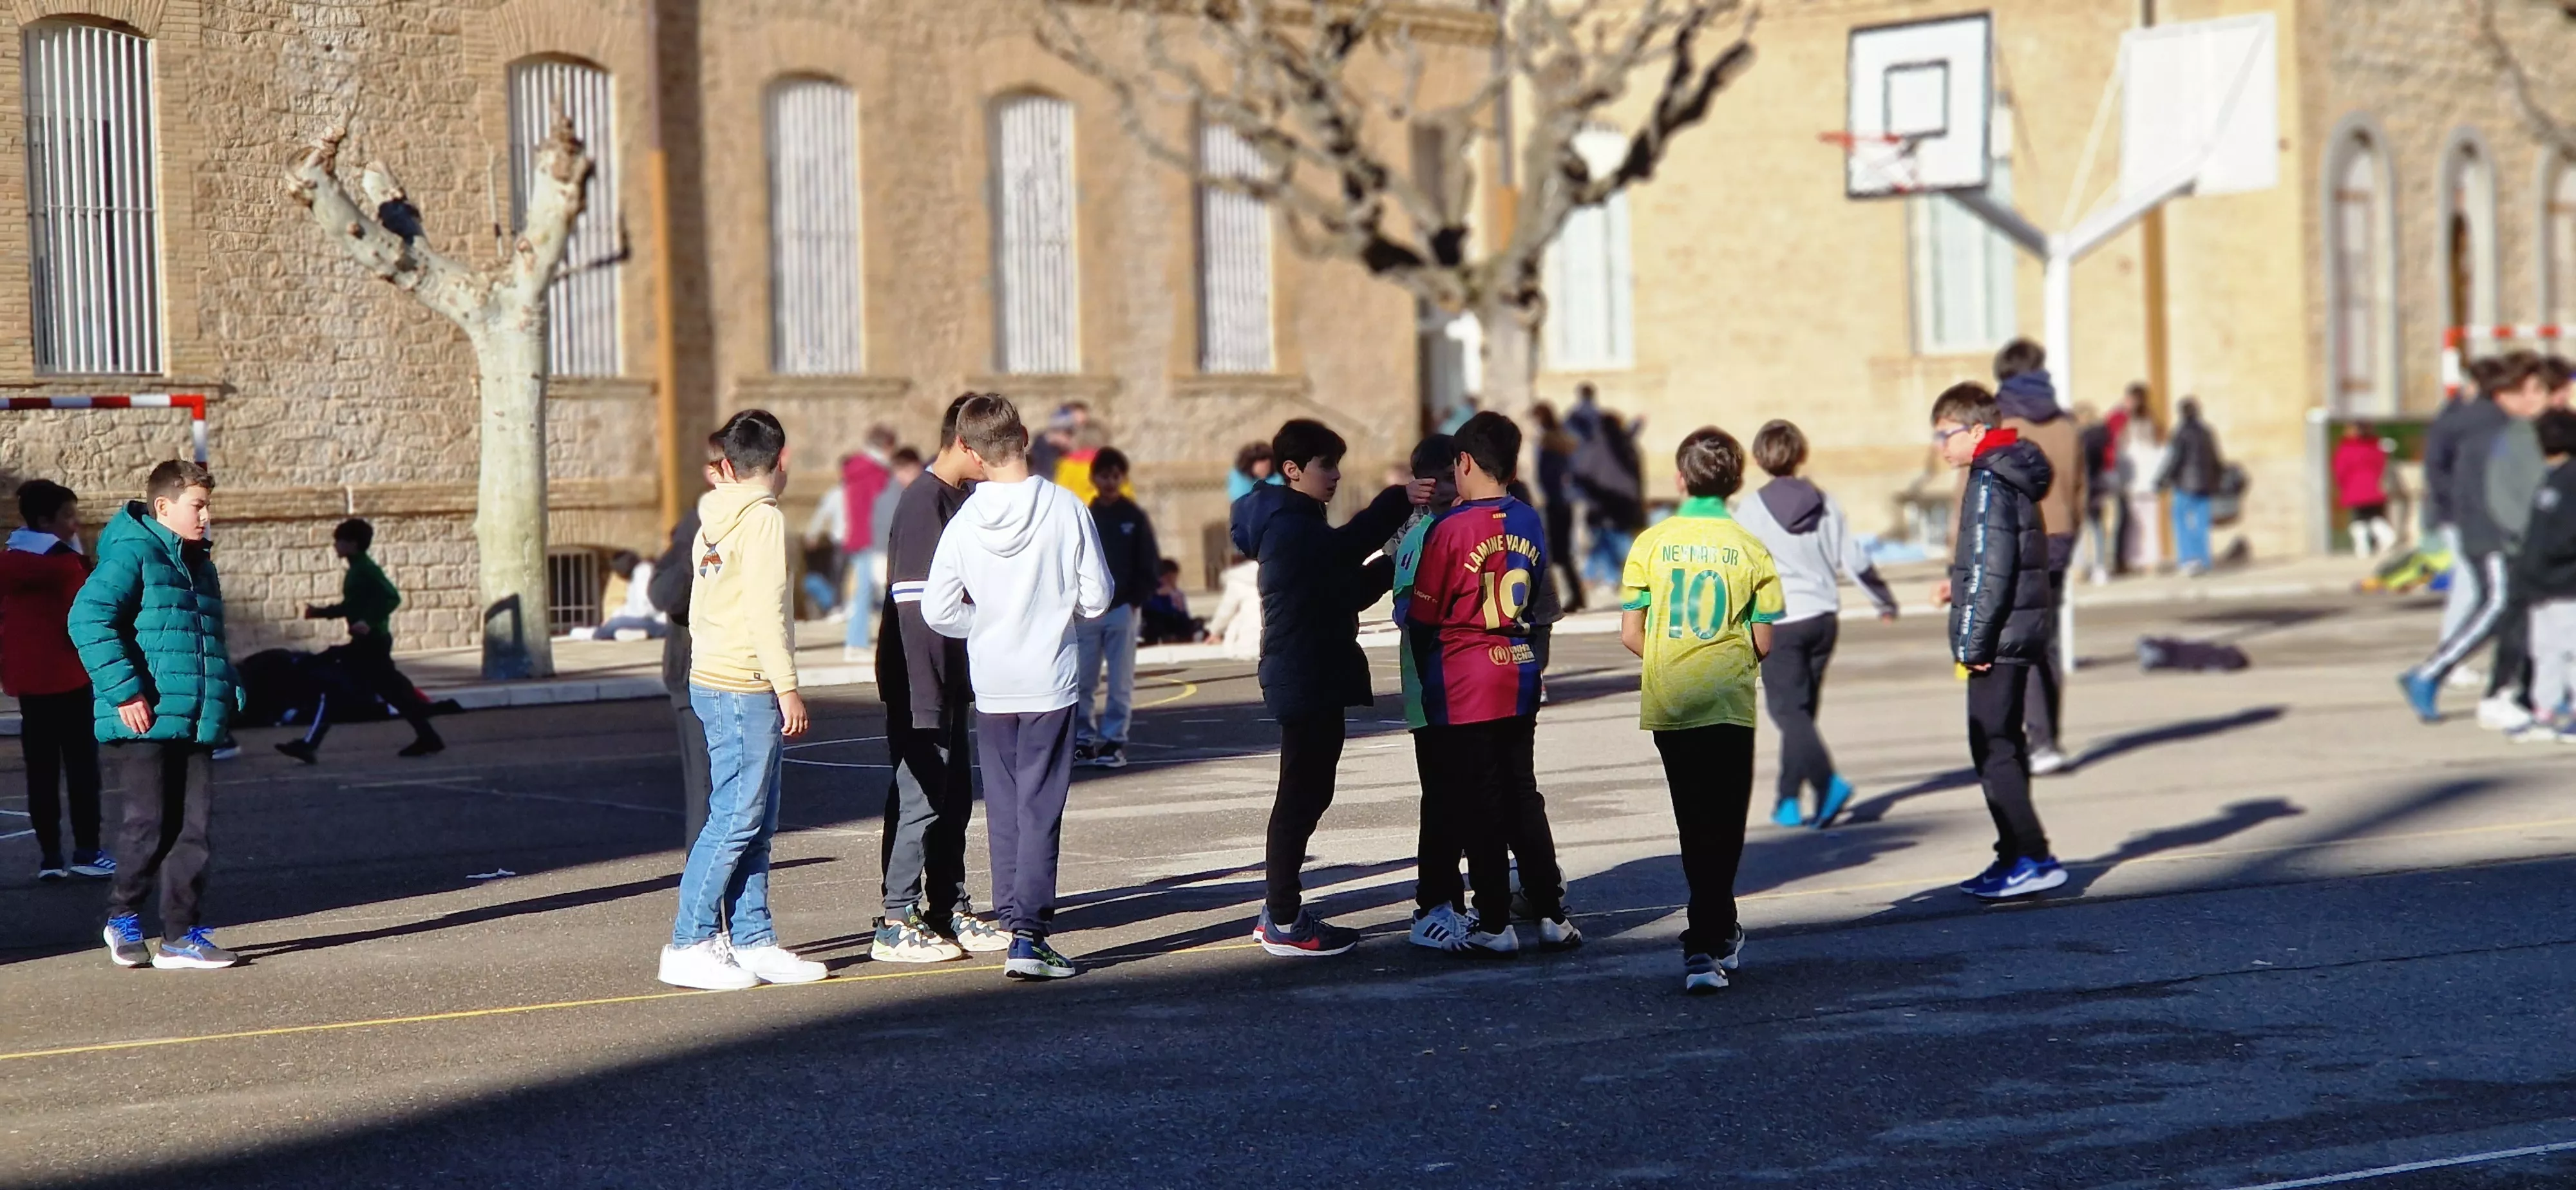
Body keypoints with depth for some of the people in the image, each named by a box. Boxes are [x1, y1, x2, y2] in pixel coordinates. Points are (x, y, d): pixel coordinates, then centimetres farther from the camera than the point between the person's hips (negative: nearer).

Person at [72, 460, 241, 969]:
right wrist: (124, 691, -21)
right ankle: (124, 918, 17)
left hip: (195, 726, 8)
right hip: (144, 722, -7)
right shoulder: (133, 554, -8)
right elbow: (88, 618, -18)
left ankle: (182, 935, 8)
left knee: (192, 830, 4)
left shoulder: (198, 565, 20)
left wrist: (229, 694, 16)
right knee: (148, 825, -4)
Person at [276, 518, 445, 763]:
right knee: (393, 691, 12)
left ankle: (310, 744, -6)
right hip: (366, 643, 10)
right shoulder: (357, 571, 14)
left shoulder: (366, 570, -14)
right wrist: (319, 612, 19)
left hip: (370, 643, -10)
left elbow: (392, 598, -23)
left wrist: (369, 622, -32)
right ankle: (428, 738, 16)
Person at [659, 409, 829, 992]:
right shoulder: (763, 518, -11)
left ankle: (753, 942, 10)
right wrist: (787, 687, -16)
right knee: (736, 819, -8)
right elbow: (765, 608, -17)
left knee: (756, 823, 9)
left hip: (714, 678, 9)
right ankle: (688, 945, -8)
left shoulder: (715, 520, 15)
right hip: (745, 687, -9)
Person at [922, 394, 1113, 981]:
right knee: (1040, 811, -1)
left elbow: (937, 610, -6)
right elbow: (1096, 597, -6)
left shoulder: (965, 521, -7)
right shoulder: (1065, 509, -11)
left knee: (1003, 810, 15)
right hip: (1049, 682, -2)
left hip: (990, 685, 2)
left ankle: (1011, 917, 20)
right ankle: (1028, 937, -7)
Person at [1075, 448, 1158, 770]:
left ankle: (1114, 741, 1)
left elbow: (1149, 565, 3)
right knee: (1081, 682, 1)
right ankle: (1084, 740, 8)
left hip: (1122, 610, -2)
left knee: (1121, 682, -2)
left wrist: (1136, 601, -6)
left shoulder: (1136, 518, 2)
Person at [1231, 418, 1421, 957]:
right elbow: (1344, 549, -30)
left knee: (1306, 793, 15)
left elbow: (1349, 589, 19)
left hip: (1316, 679, 11)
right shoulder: (1289, 526, -13)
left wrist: (1395, 565, 5)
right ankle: (1284, 922, -4)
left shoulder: (1300, 525, 20)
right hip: (1304, 682, -11)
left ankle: (1280, 909, 22)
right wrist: (1398, 502, -26)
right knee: (1301, 795, -7)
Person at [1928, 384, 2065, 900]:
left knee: (1992, 750, -8)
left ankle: (2031, 858, -10)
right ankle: (2016, 858, 21)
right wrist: (1959, 587, 12)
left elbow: (1991, 570, -20)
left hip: (1997, 639, -10)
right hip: (2022, 633, 10)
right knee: (2004, 747, 16)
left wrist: (1973, 641, -18)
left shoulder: (1989, 484, -16)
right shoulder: (2012, 478, 14)